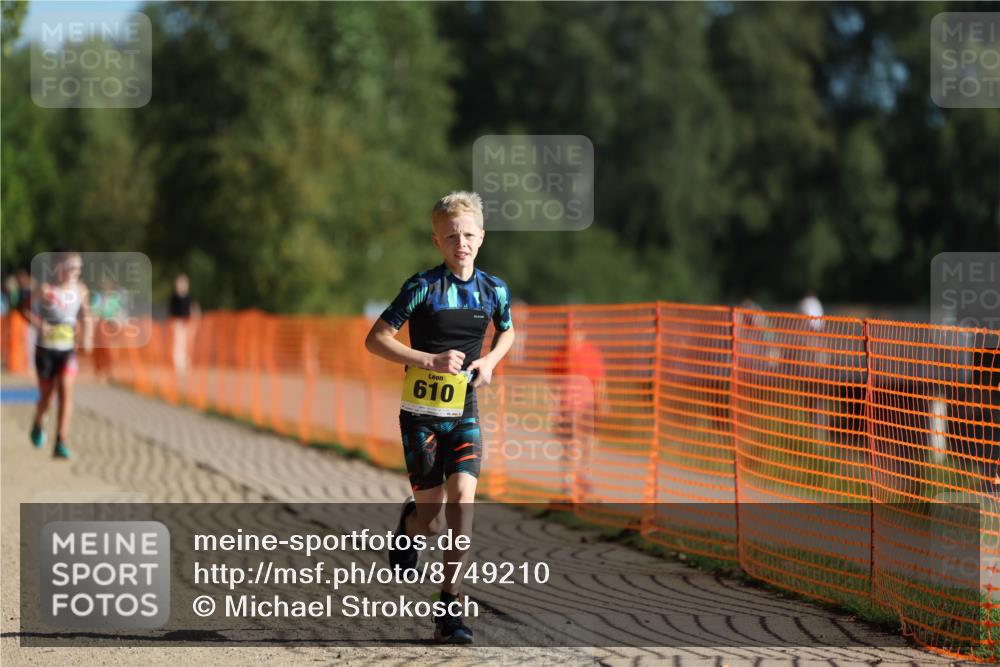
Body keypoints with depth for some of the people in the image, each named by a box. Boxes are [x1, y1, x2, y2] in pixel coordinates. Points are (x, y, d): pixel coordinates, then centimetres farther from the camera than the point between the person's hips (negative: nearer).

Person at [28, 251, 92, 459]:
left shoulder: (80, 290, 0)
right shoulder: (45, 289, -12)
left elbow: (85, 315, 13)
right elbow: (30, 311, -8)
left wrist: (87, 336, 0)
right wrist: (40, 325, -24)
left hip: (68, 350, 2)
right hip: (45, 349, -2)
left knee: (66, 390, -16)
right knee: (46, 396, 9)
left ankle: (61, 443, -17)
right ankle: (38, 425, 44)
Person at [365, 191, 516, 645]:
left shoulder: (494, 290, 2)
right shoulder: (423, 287, -11)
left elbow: (507, 332, 23)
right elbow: (375, 339, -10)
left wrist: (490, 361, 2)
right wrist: (431, 361, -19)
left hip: (464, 412, 2)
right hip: (421, 414, -2)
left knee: (462, 498, -17)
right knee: (432, 521, -1)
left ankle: (449, 607, -10)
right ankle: (410, 522, 40)